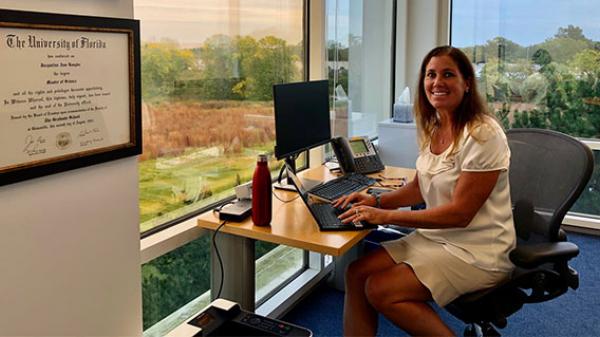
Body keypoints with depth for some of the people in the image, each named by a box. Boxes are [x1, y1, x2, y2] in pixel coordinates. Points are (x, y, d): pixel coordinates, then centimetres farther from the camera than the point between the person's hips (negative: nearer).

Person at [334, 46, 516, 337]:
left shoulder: (482, 134, -20)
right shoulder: (431, 128, 5)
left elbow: (460, 213, -22)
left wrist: (386, 216, -23)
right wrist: (377, 201, -3)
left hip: (476, 252, -8)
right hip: (434, 236, 8)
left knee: (380, 290, -17)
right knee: (357, 273, -6)